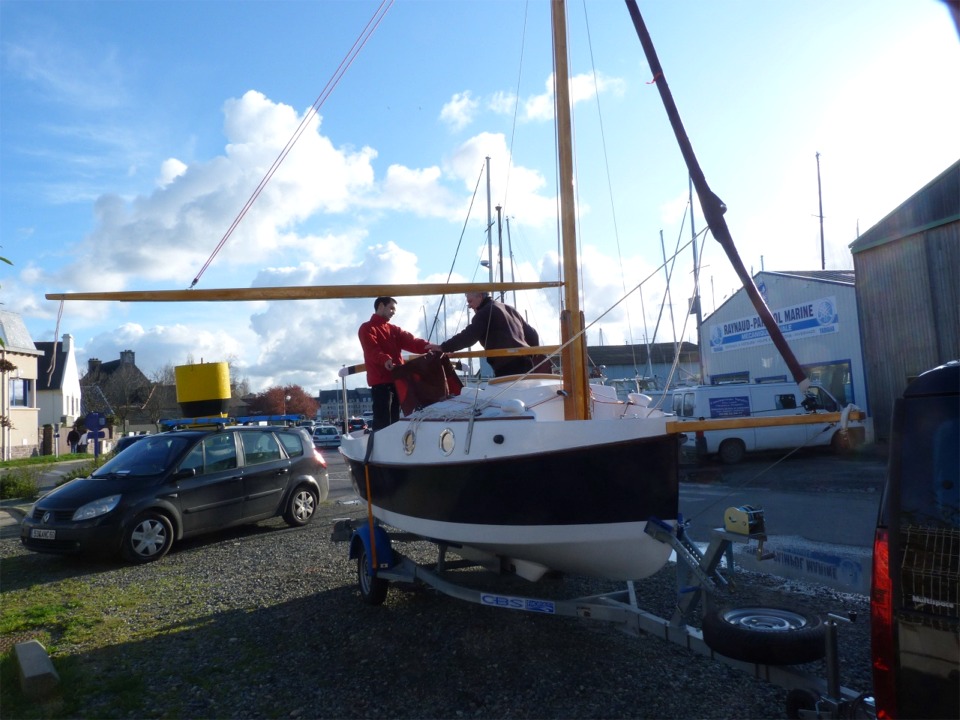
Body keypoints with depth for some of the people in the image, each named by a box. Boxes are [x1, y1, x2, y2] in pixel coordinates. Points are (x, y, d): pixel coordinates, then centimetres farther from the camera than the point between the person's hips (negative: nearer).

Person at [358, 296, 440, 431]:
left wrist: (427, 346, -13)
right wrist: (385, 359, -37)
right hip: (380, 381, -7)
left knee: (394, 419, 12)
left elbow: (410, 341, 6)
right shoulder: (367, 329, 1)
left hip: (397, 379, 7)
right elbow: (372, 350, -17)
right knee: (382, 422, -11)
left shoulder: (394, 329, 22)